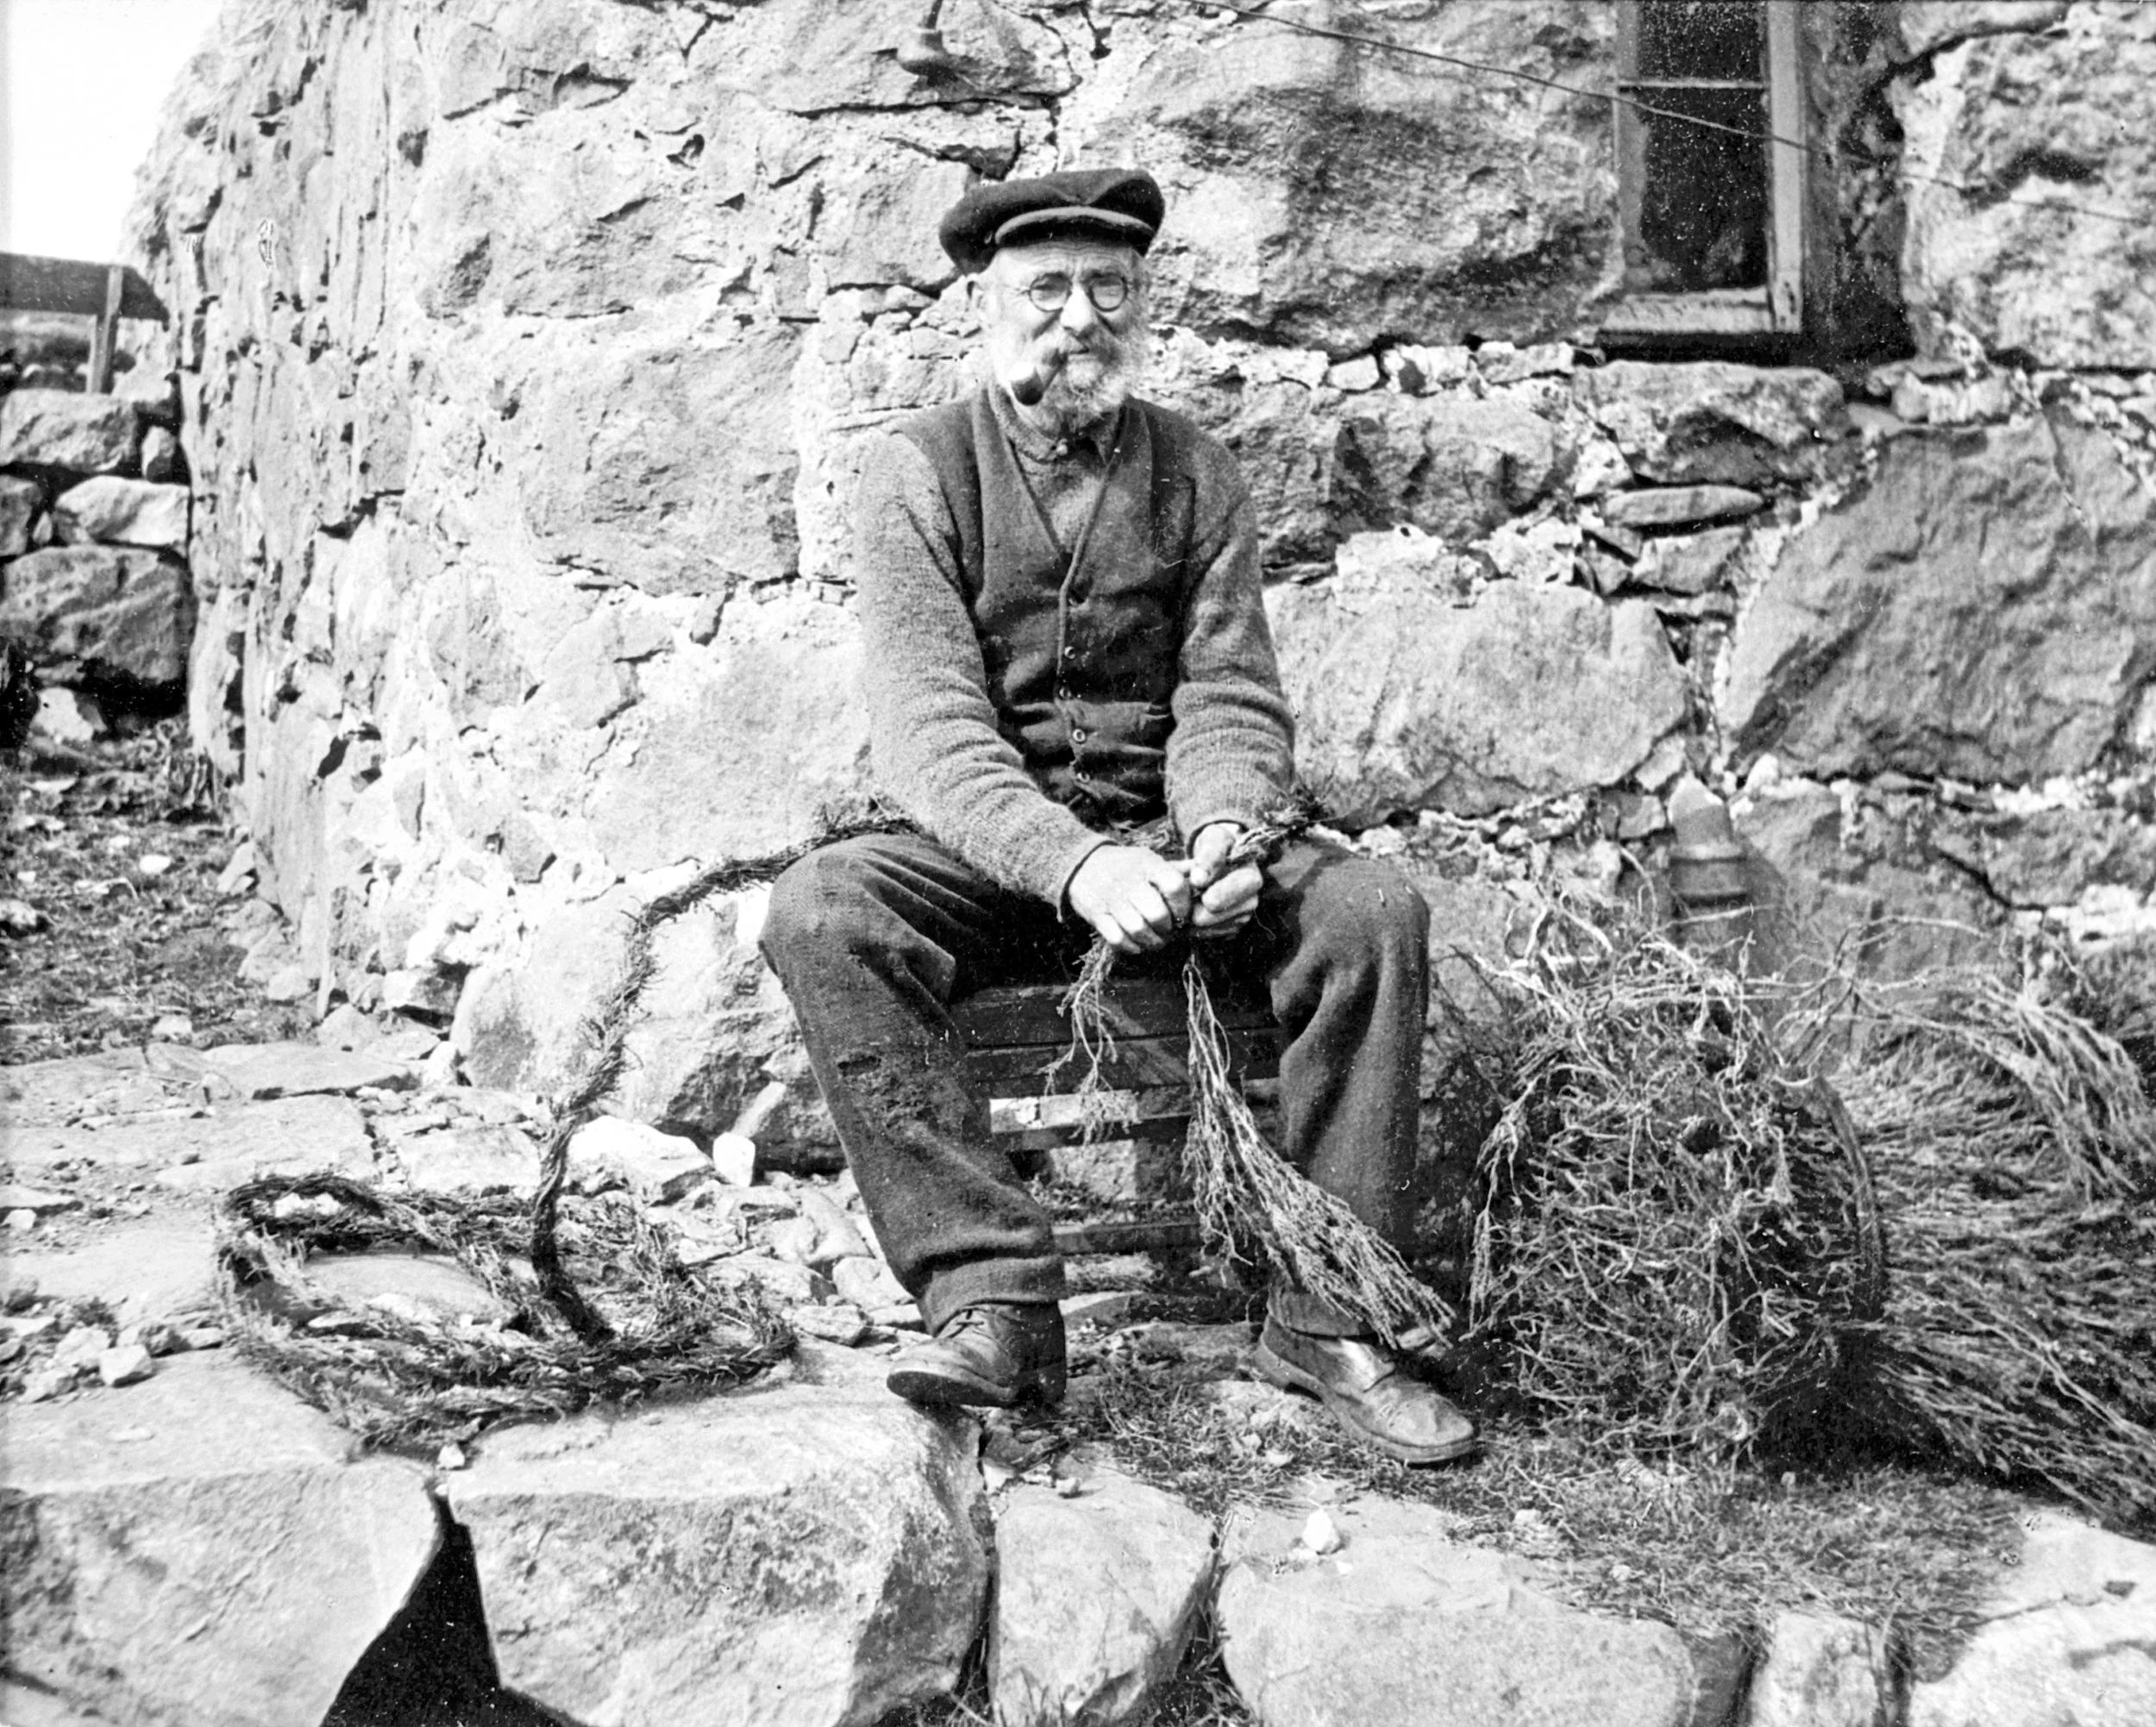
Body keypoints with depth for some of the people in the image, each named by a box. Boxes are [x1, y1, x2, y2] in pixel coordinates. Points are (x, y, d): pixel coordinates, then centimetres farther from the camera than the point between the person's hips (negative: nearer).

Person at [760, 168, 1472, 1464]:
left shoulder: (1196, 474, 8)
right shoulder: (922, 468, -1)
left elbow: (1229, 699, 1)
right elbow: (928, 721, -13)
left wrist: (1227, 833, -23)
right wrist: (1074, 863, -31)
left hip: (1162, 839, 2)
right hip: (992, 855, -1)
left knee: (1373, 909, -24)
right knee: (819, 910, -31)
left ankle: (1327, 1313, -16)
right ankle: (992, 1297, -30)